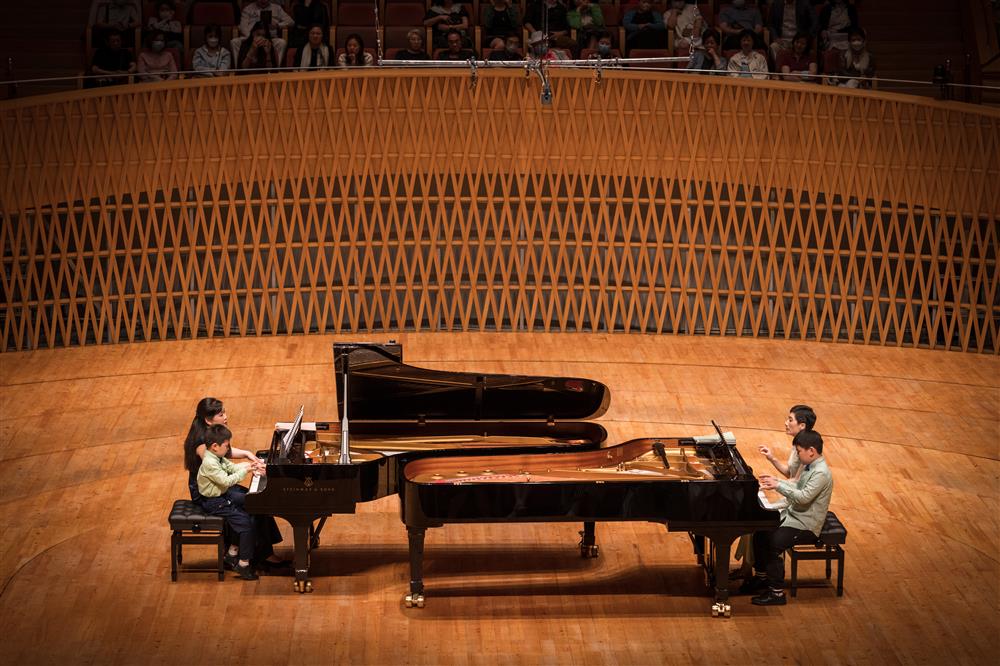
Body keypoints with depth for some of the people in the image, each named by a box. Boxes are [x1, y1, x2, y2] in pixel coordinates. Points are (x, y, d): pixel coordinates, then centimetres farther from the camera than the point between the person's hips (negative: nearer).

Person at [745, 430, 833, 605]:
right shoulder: (809, 466, 8)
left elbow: (803, 497, -30)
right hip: (793, 515, 10)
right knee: (759, 532, 8)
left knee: (774, 543, -26)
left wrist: (778, 486, -26)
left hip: (806, 525, -10)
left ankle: (777, 592, -17)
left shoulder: (821, 473, -23)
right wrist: (776, 481, 7)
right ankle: (761, 576, 22)